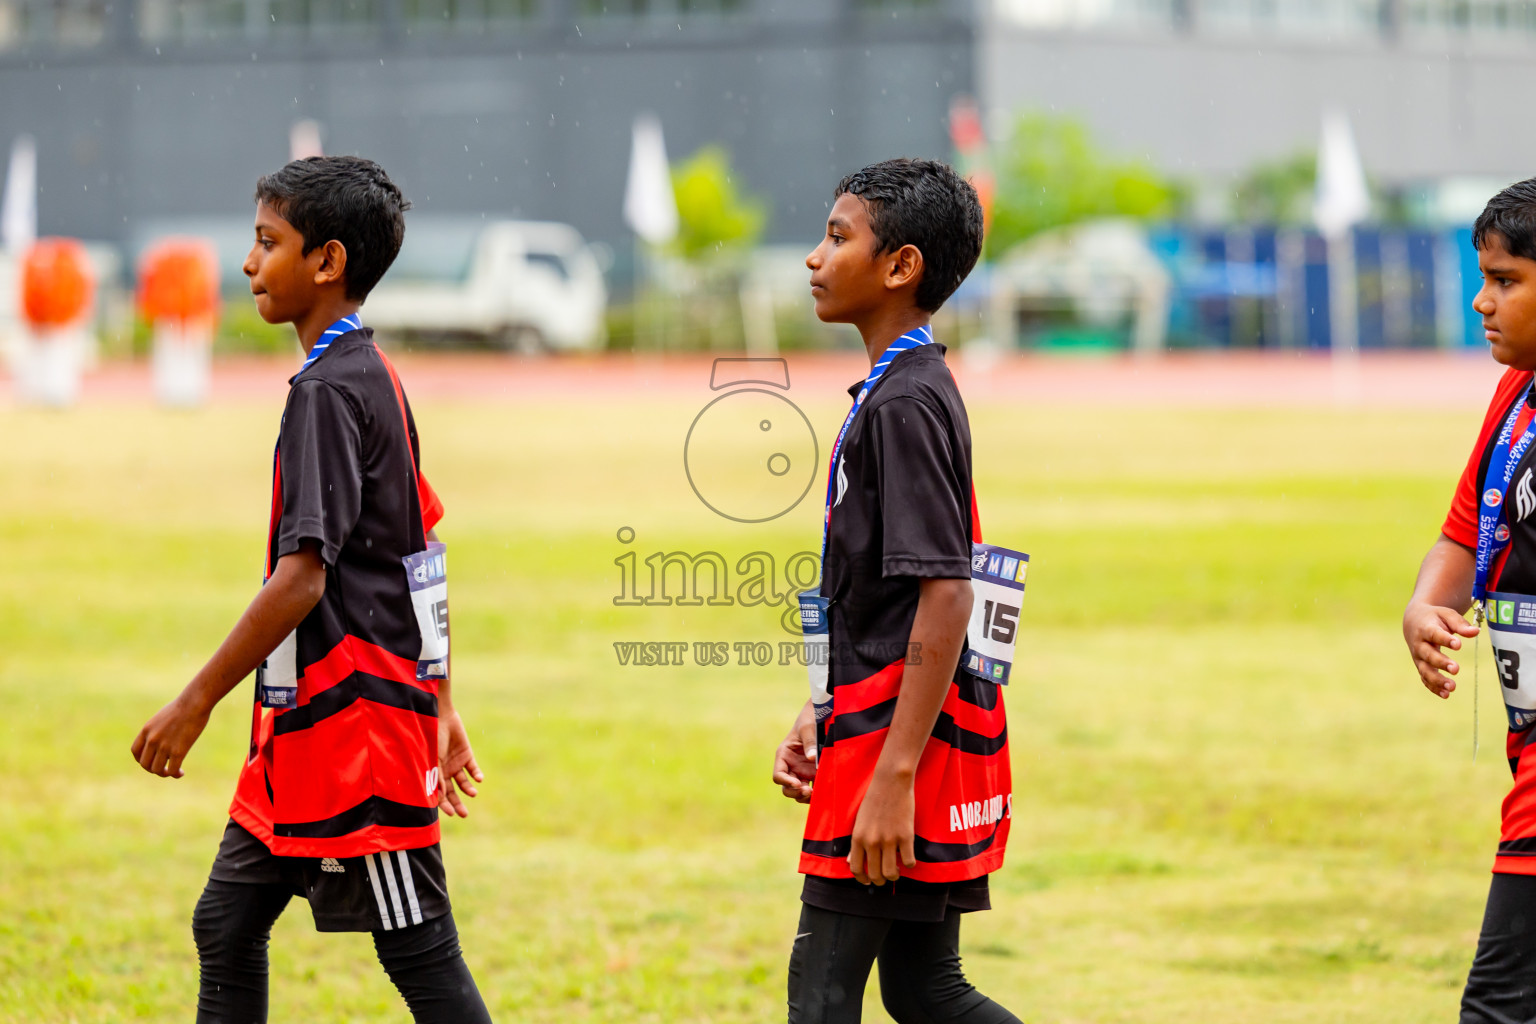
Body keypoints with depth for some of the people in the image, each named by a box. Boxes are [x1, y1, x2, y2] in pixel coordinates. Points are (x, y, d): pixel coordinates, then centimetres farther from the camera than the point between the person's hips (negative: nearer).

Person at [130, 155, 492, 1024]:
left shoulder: (330, 390, -16)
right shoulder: (374, 379, 14)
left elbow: (303, 574, -22)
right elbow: (423, 553, 19)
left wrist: (196, 702, -18)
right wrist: (440, 704, 23)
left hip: (351, 725, -10)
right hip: (307, 724, 10)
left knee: (421, 954, -5)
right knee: (227, 927, 12)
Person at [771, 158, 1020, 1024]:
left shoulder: (906, 404, -16)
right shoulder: (898, 392, 16)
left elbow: (944, 598, -22)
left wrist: (893, 775, -24)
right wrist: (821, 719, 19)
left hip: (906, 730, -10)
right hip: (877, 725, 10)